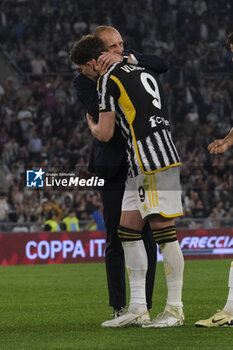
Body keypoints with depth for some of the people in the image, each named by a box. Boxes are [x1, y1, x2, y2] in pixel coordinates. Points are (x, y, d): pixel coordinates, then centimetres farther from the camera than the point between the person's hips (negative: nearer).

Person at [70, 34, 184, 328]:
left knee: (164, 231, -8)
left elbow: (105, 133, -6)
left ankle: (175, 309, -7)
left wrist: (91, 124, 17)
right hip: (140, 166, 10)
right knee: (128, 229, 9)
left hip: (154, 161, -10)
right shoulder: (142, 70, 20)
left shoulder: (109, 80, -6)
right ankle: (137, 308, 9)